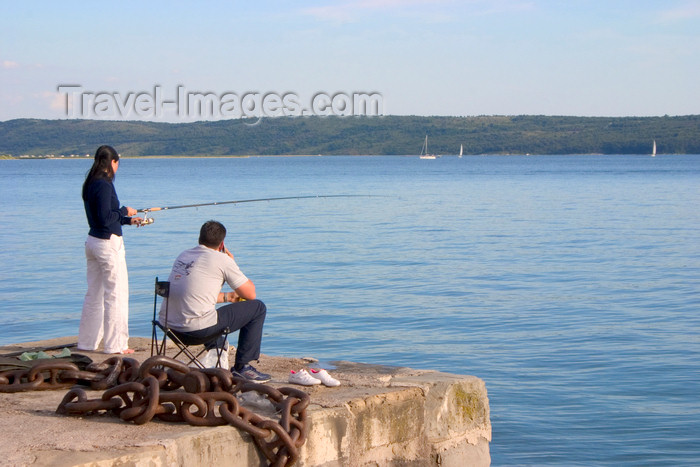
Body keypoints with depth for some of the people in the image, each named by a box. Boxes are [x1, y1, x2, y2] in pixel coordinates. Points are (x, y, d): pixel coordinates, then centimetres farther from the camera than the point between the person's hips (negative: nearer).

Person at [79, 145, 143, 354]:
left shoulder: (90, 185, 11)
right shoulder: (104, 185, -17)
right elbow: (105, 218, -23)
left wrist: (128, 220, 19)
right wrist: (125, 211, -7)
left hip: (92, 241, 9)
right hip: (109, 243, -9)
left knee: (94, 293, 15)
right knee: (116, 294, -2)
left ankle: (87, 341, 22)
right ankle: (115, 345, 1)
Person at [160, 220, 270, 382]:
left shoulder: (184, 255, 16)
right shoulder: (222, 259, -3)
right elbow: (250, 294, 5)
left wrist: (227, 297, 35)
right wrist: (232, 263, 16)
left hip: (169, 326, 8)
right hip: (196, 328, -8)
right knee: (258, 308, 7)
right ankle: (242, 367, 10)